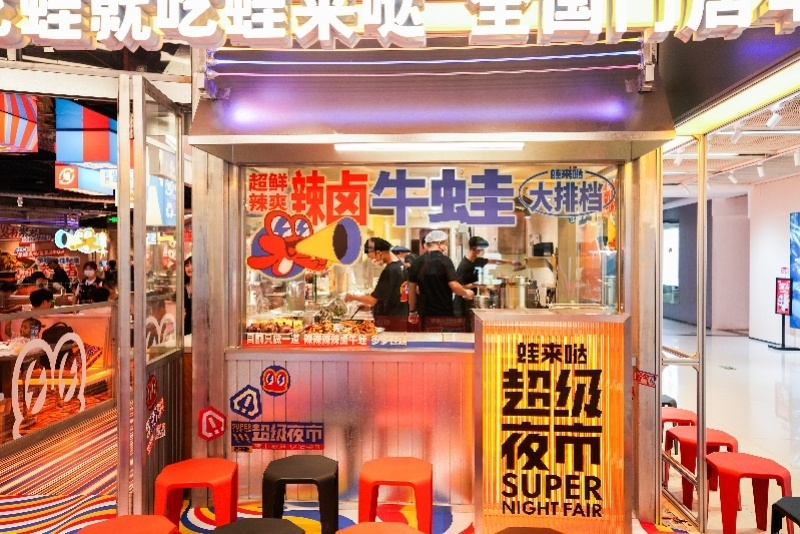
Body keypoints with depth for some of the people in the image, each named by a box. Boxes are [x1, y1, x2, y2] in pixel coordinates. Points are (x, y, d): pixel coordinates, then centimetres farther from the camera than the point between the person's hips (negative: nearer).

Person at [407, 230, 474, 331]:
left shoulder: (417, 263, 4)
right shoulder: (445, 261, -11)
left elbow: (412, 289, 8)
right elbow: (454, 286, -18)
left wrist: (412, 311, 17)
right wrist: (466, 293, 1)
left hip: (425, 313, 5)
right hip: (444, 313, -5)